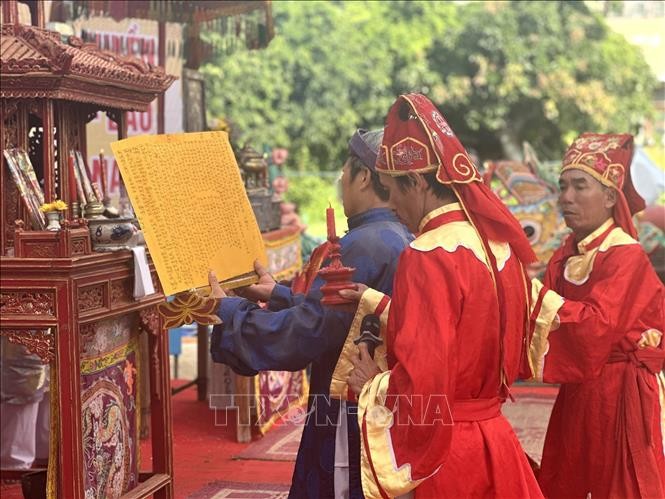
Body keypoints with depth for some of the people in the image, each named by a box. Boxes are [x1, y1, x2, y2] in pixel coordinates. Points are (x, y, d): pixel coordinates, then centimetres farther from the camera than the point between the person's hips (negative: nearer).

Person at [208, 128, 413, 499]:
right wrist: (278, 294, 27)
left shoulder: (360, 247, -20)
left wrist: (227, 311, -9)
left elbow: (301, 336, -21)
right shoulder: (402, 241, 8)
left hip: (352, 422, -9)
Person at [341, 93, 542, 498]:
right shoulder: (497, 240, 4)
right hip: (496, 438, 8)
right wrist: (381, 306, 16)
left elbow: (421, 383, -25)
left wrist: (373, 386, -6)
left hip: (445, 452, -7)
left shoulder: (429, 257, -20)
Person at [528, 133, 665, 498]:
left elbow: (597, 328, -26)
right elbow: (550, 316, 6)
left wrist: (533, 293, -25)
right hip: (577, 395, 8)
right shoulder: (563, 258, 8)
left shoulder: (626, 256, -15)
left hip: (622, 396, -7)